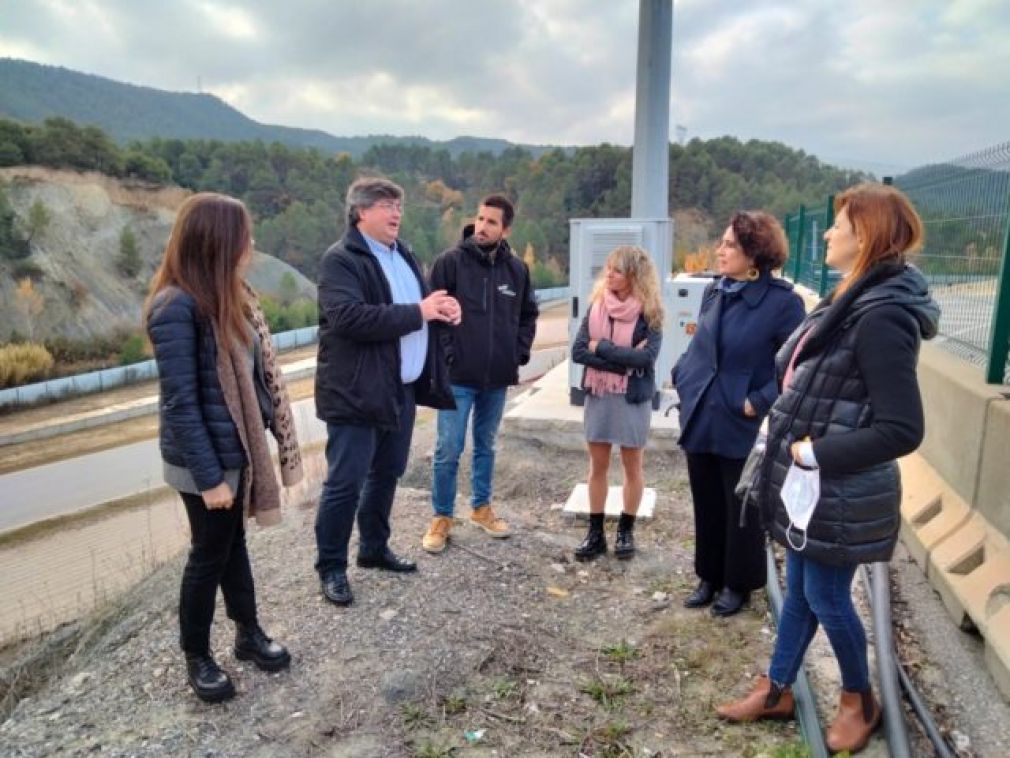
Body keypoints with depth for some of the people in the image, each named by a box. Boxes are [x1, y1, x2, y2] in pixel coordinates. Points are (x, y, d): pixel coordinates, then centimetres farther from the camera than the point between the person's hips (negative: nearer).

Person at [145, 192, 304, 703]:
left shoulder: (229, 294, 5)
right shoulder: (177, 307, -21)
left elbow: (255, 371, 8)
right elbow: (180, 402, -22)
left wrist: (278, 434, 8)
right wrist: (209, 476, -20)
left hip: (239, 447, 7)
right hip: (205, 459, -7)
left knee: (233, 543, 21)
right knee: (210, 554, 9)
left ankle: (248, 633, 38)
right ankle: (197, 658, 30)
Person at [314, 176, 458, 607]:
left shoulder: (403, 254, 16)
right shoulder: (340, 259, -12)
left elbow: (419, 306, 25)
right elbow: (349, 317, -27)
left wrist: (442, 309, 0)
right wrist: (418, 312, -23)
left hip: (402, 389, 8)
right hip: (356, 392, -8)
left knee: (387, 474, 18)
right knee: (345, 483, 0)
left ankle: (374, 549, 35)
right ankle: (331, 567, 16)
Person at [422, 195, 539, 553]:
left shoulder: (517, 269, 4)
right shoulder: (450, 261, -8)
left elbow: (528, 314, 16)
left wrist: (520, 352, 7)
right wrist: (446, 353, -11)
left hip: (498, 377, 4)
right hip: (458, 375, -4)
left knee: (486, 445, 17)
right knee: (448, 450, 0)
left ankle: (481, 507, 33)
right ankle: (442, 517, 16)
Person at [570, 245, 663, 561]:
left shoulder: (649, 313, -9)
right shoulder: (596, 305, 0)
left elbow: (645, 357, -21)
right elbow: (578, 351, -7)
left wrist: (601, 347, -16)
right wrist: (624, 363, -16)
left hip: (633, 398, -3)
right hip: (598, 395, 3)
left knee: (632, 467, 10)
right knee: (597, 465, 11)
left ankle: (626, 531, 28)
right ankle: (595, 532, 23)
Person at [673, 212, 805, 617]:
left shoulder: (782, 301, -15)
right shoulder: (715, 291, 5)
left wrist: (759, 403, -15)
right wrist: (683, 379, 5)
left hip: (742, 427, -6)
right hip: (700, 419, 6)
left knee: (741, 510, 12)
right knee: (706, 505, 17)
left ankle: (738, 583, 31)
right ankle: (709, 576, 35)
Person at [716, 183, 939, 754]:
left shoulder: (882, 316, -23)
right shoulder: (856, 300, 6)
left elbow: (903, 429, -26)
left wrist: (820, 453, -21)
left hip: (838, 492, -9)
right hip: (810, 482, 9)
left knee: (826, 598, 11)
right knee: (799, 591, 20)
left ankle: (861, 702, 37)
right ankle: (777, 691, 37)